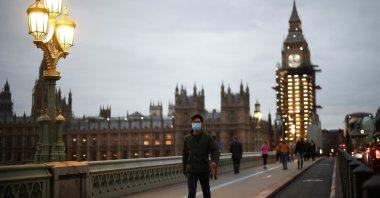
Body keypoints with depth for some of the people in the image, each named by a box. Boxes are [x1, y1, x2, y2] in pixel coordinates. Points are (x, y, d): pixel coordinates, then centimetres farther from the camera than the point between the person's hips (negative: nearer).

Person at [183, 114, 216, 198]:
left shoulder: (207, 137, -1)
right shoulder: (187, 138, 5)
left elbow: (213, 150, -4)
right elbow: (185, 154, 11)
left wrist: (213, 160, -24)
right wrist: (184, 169, 12)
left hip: (204, 169, 0)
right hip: (191, 170, 0)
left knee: (206, 190, 13)